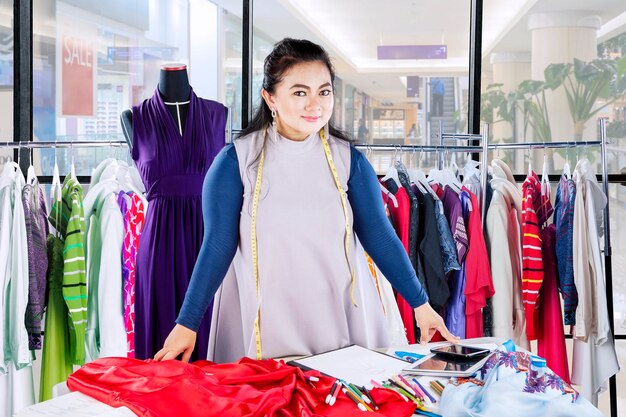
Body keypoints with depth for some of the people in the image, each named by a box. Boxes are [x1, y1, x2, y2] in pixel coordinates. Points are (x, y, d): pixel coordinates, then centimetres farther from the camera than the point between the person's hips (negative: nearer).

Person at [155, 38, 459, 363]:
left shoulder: (348, 159, 1)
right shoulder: (236, 161, -5)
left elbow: (379, 236, 4)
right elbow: (218, 246, -4)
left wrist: (420, 305, 1)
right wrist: (187, 324, -6)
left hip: (342, 319, 2)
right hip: (265, 327, -2)